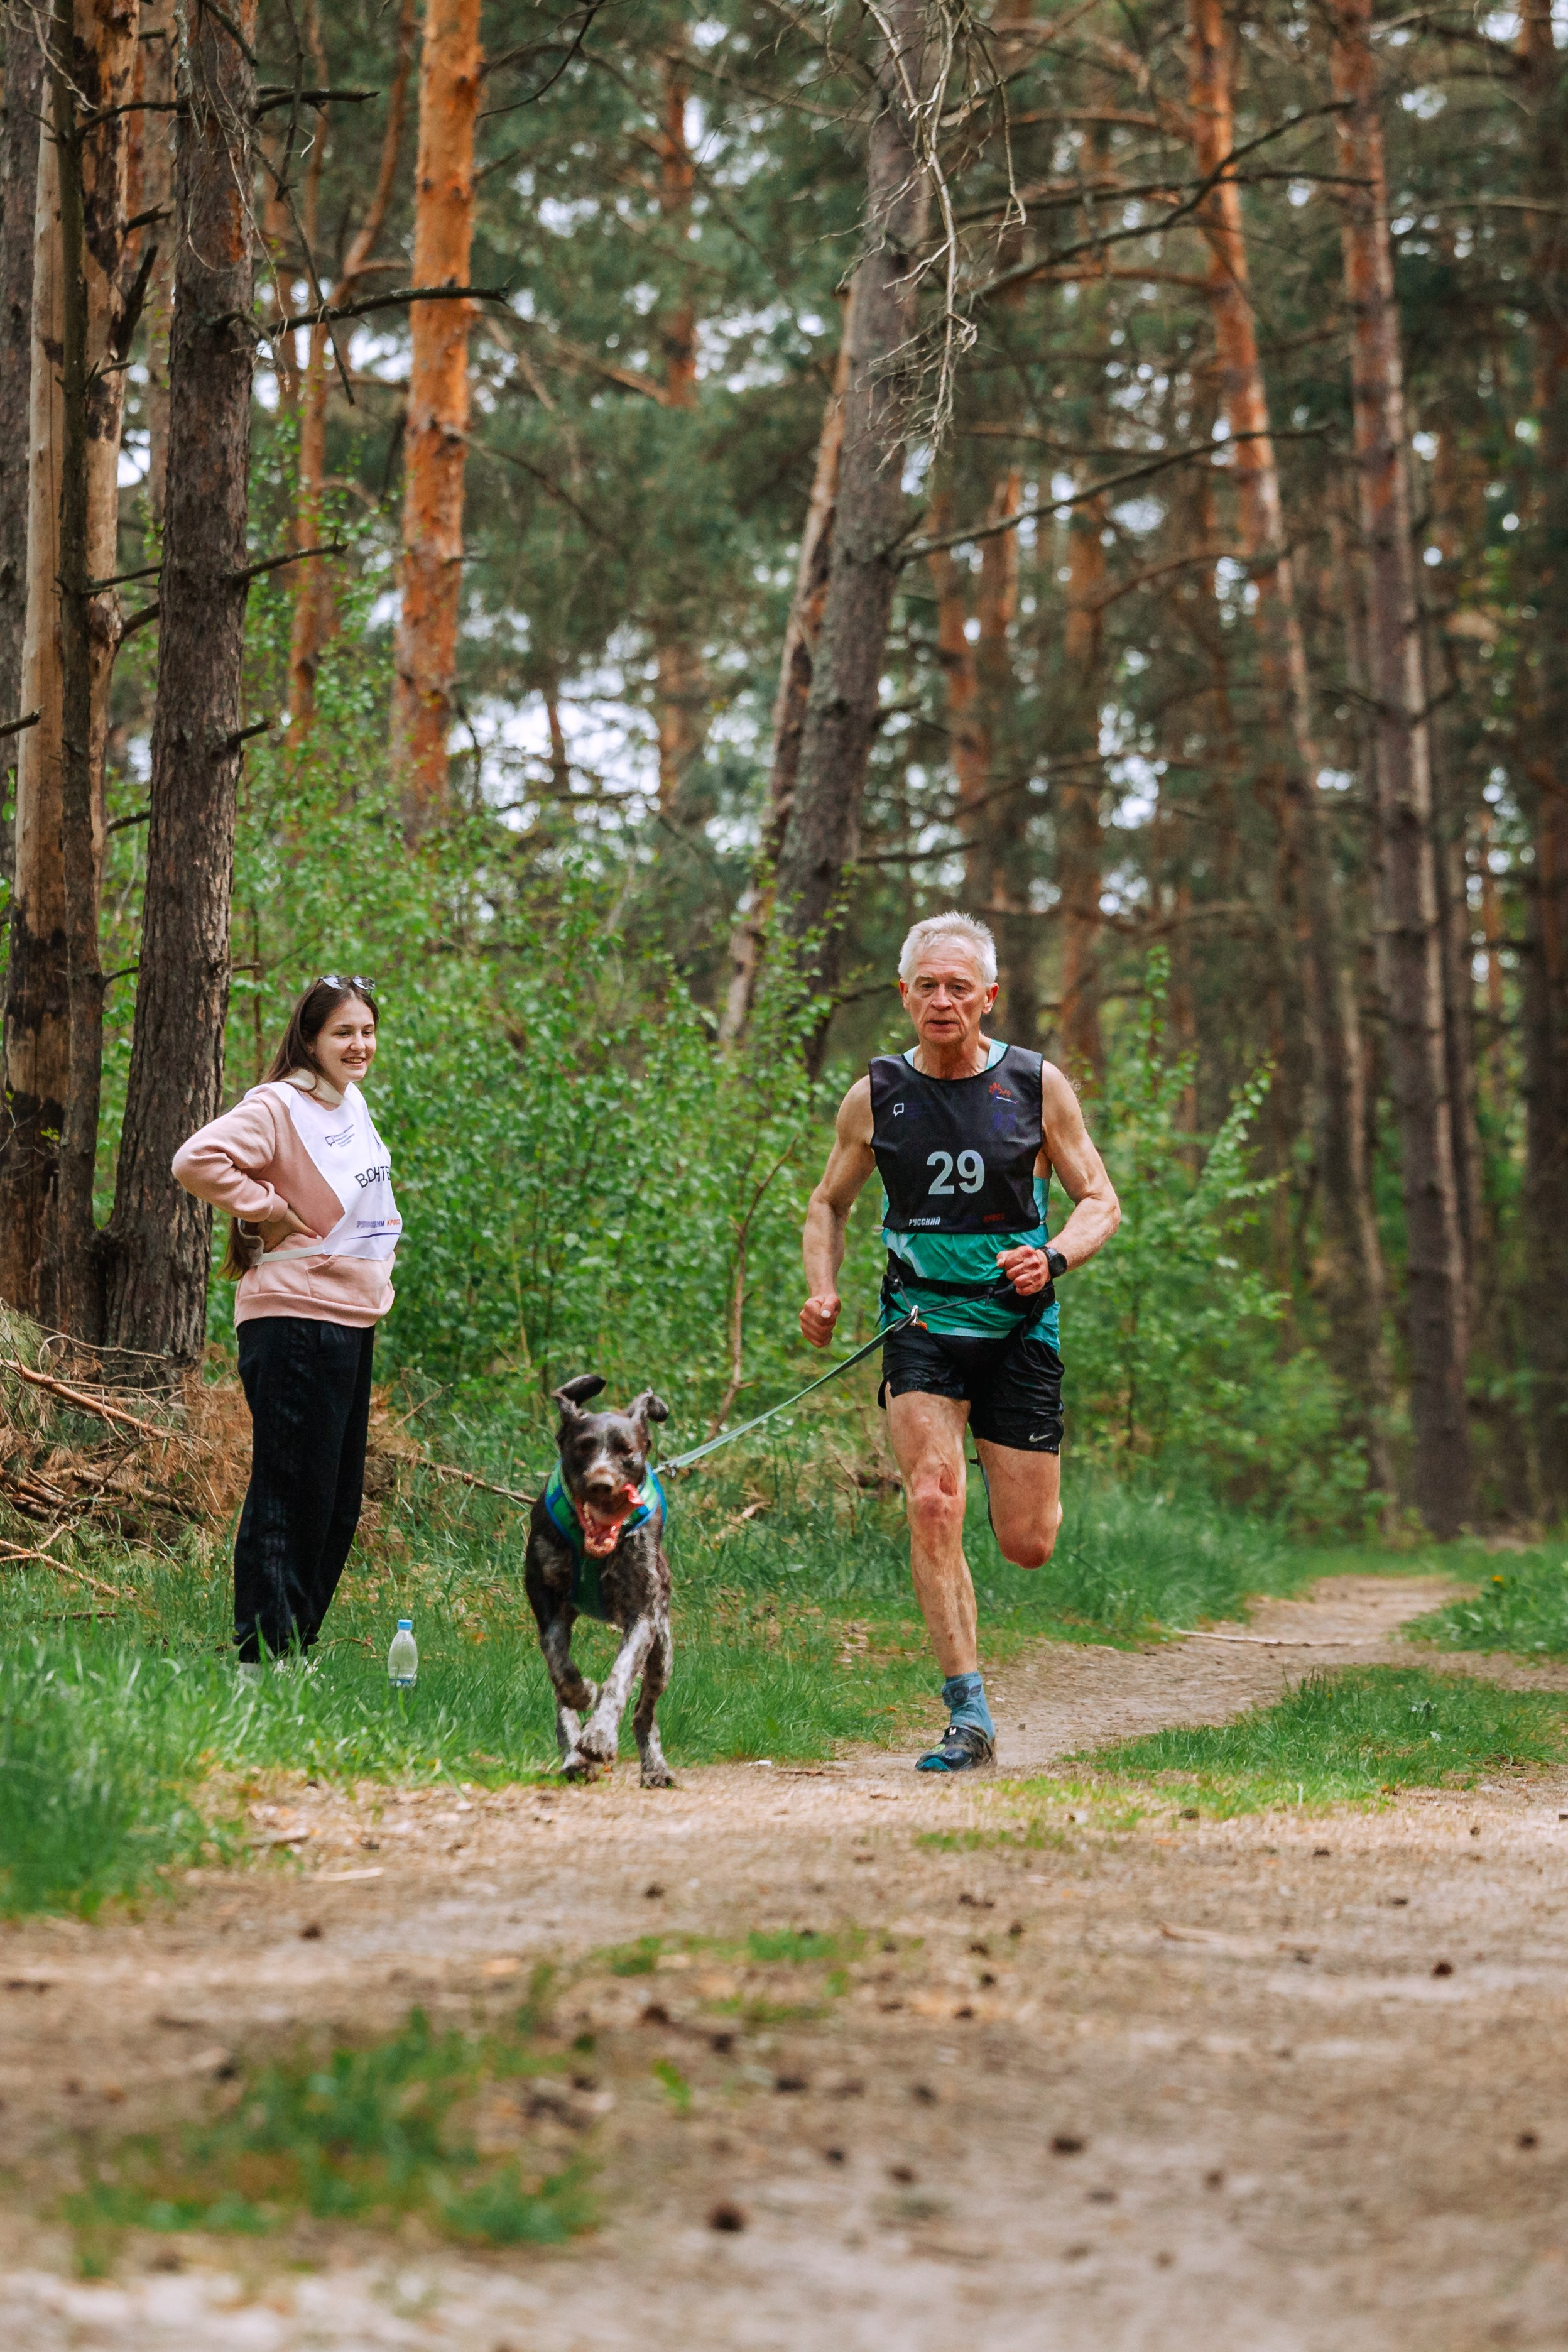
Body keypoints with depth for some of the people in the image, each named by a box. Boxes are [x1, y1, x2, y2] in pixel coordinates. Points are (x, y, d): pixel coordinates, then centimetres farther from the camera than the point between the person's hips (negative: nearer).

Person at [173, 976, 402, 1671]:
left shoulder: (352, 1105, 14)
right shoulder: (278, 1106, -13)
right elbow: (197, 1160, -25)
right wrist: (271, 1215, -16)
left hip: (354, 1321, 9)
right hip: (295, 1321, -9)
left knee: (340, 1502, 11)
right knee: (291, 1496, -8)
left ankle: (296, 1647, 18)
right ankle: (262, 1656, -4)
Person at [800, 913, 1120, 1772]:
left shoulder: (1037, 1086, -2)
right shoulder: (875, 1096, 0)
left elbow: (1100, 1201, 3)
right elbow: (829, 1203, 13)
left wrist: (1055, 1257, -18)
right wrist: (822, 1288, -6)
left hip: (1018, 1324, 0)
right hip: (922, 1323, 0)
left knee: (1027, 1546, 2)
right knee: (932, 1505, -20)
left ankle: (1021, 1481, 42)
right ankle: (968, 1715, -15)